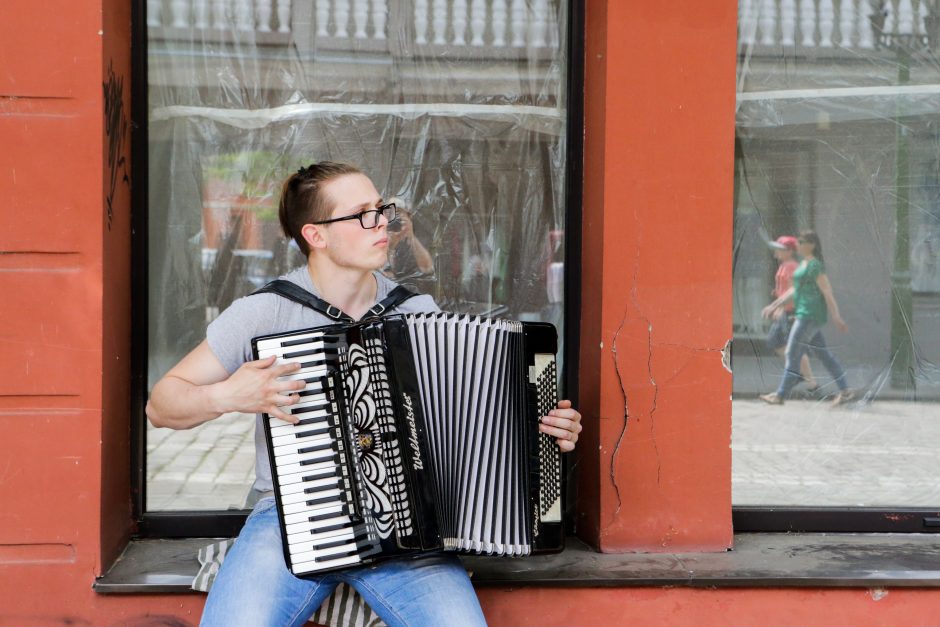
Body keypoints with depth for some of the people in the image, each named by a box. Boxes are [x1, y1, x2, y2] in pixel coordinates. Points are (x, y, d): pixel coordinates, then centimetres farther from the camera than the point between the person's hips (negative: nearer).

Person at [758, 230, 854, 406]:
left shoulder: (815, 266, -13)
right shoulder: (804, 263, 16)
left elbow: (827, 293, -17)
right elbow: (794, 289, 24)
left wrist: (836, 318, -19)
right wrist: (774, 305, 23)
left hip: (810, 316, -10)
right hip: (805, 314, 10)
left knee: (793, 353, -6)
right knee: (823, 354, 11)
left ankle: (781, 395, 0)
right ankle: (845, 390, 13)